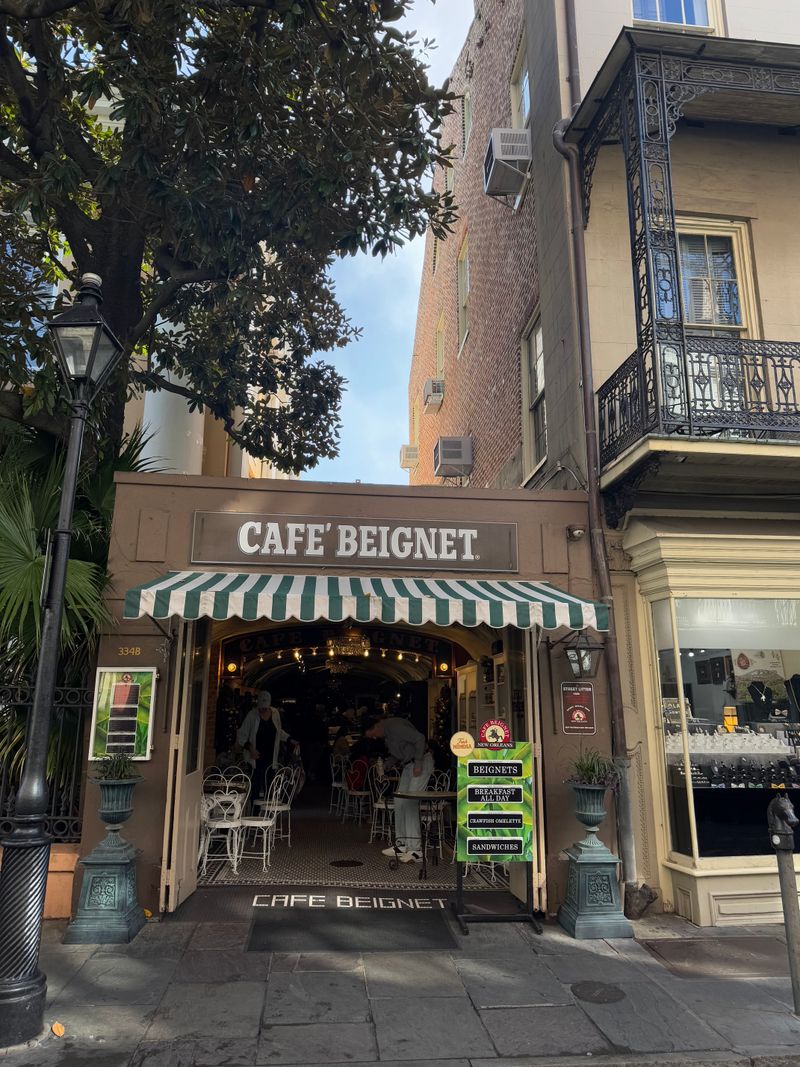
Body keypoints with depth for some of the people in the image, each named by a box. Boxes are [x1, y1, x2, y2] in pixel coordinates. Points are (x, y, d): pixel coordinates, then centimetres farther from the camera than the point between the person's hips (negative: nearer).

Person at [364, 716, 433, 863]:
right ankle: (401, 845, 16)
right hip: (408, 765, 10)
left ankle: (416, 849, -11)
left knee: (410, 804, -14)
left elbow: (419, 738, -28)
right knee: (399, 802, 8)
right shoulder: (386, 734, 9)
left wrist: (418, 765, -24)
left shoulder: (395, 726, -22)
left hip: (421, 763, -10)